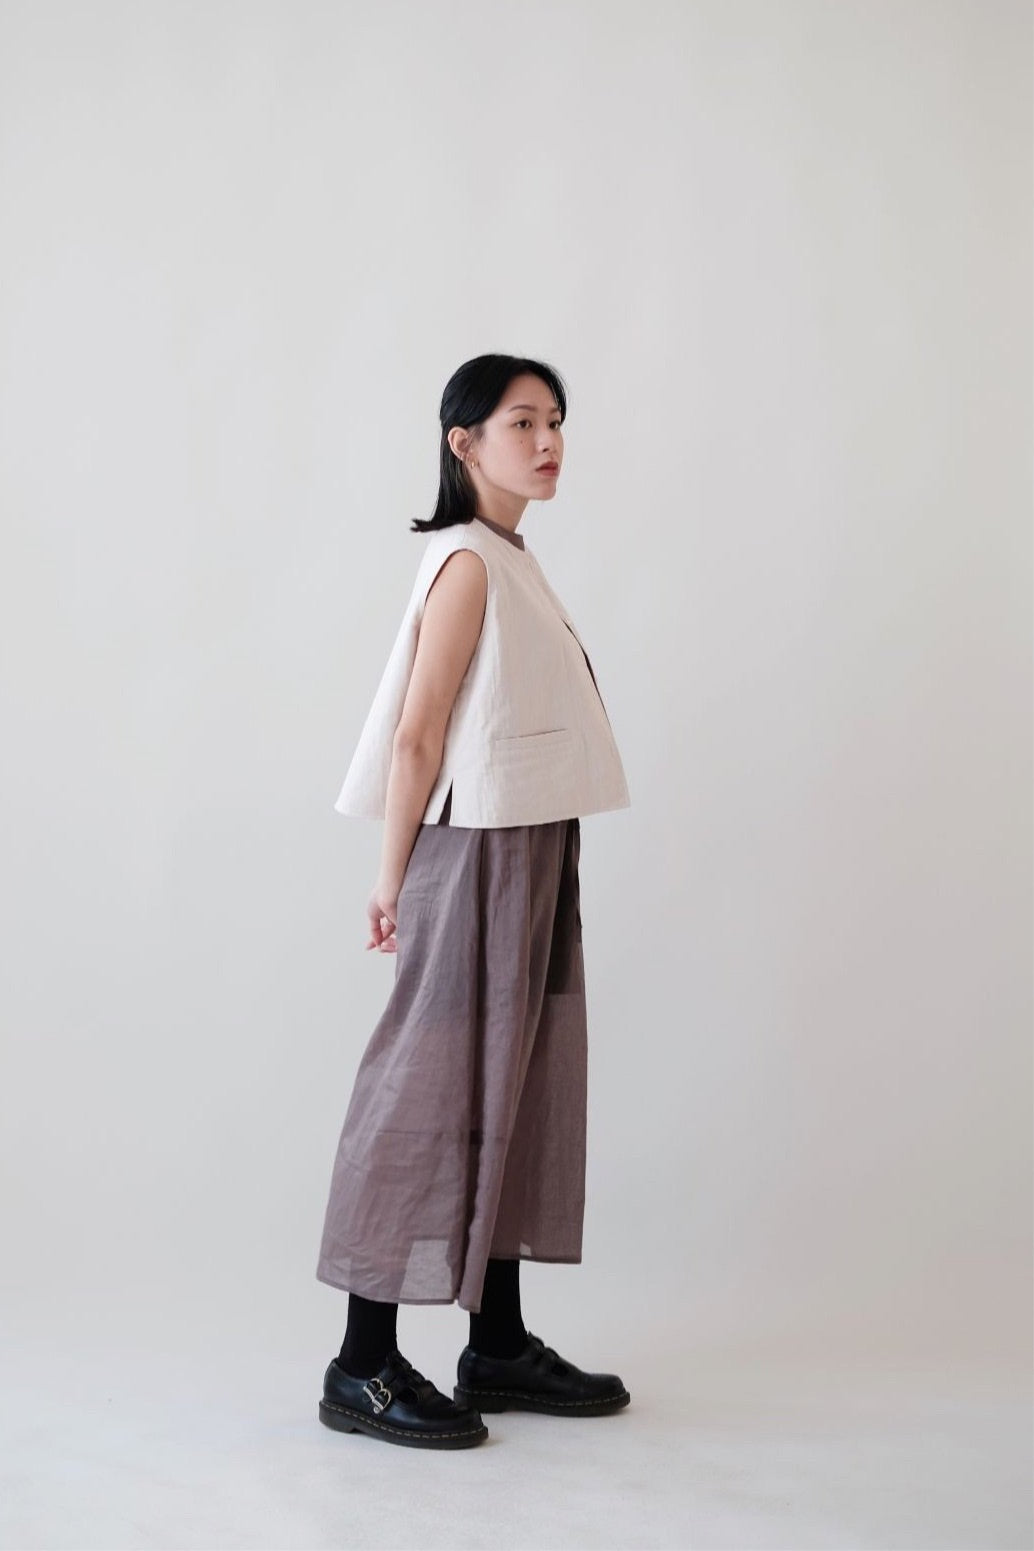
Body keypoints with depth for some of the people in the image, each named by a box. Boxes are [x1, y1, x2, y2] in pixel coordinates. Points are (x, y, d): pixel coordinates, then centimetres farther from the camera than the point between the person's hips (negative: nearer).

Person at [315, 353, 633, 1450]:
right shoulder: (467, 563, -12)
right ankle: (363, 1368, 2)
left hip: (532, 858, 9)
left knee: (517, 1089, 11)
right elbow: (417, 734, -14)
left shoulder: (512, 565, 15)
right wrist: (395, 878, -12)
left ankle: (499, 1347, 20)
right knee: (435, 1092, -5)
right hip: (476, 858, -9)